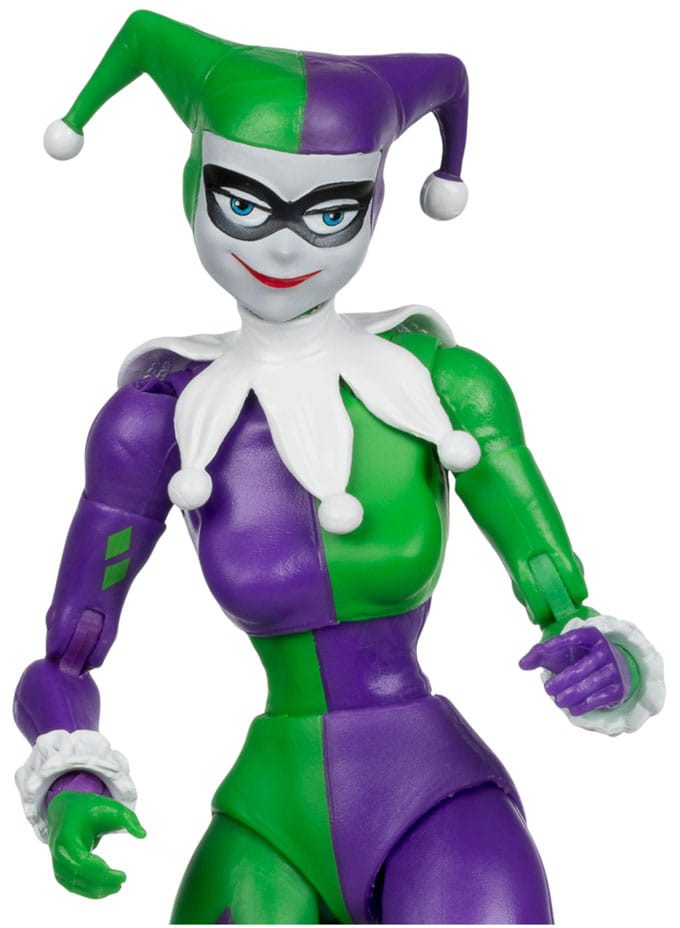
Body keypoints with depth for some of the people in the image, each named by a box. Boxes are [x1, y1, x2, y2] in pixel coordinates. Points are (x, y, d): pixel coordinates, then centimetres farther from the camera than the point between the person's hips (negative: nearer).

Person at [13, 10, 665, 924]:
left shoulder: (447, 382, -4)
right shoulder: (156, 419, -2)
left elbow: (576, 621, 1)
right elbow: (61, 668, 5)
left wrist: (613, 671, -22)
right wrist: (71, 796, -15)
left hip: (440, 814, -1)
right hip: (276, 829, 1)